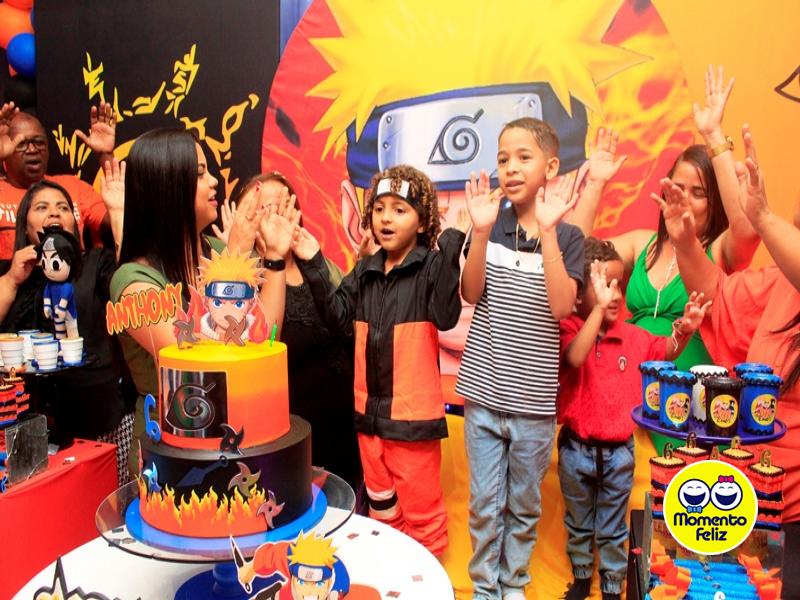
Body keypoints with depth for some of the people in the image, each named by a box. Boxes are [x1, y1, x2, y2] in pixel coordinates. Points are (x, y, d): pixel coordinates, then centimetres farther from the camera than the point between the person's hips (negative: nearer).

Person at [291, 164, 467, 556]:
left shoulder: (430, 266, -11)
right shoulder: (365, 271, 7)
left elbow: (445, 317, -26)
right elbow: (337, 318, 4)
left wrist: (451, 246, -32)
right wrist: (313, 265, -5)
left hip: (414, 413, -6)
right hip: (370, 408, 6)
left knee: (421, 508, 9)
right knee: (381, 505, 23)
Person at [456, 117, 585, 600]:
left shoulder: (567, 236, -2)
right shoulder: (490, 225, 1)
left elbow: (561, 305, -16)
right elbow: (471, 294, -9)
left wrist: (546, 230, -21)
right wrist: (482, 230, -21)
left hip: (534, 397, 0)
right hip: (484, 390, 1)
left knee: (524, 505, 15)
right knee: (484, 504, 10)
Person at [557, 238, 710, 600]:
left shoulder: (632, 336, -2)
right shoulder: (568, 330, -14)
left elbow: (666, 351, 7)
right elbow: (575, 357, -33)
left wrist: (684, 330, -14)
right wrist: (599, 308, -37)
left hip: (619, 451, 2)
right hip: (576, 448, -2)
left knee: (612, 530, 17)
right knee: (578, 524, 20)